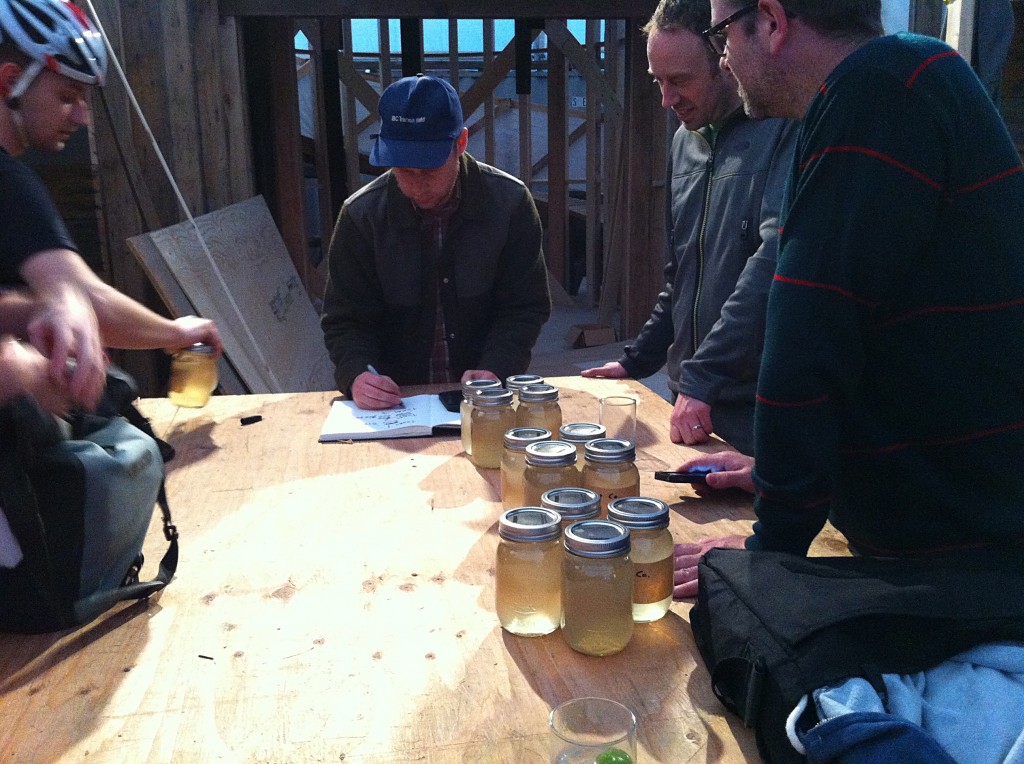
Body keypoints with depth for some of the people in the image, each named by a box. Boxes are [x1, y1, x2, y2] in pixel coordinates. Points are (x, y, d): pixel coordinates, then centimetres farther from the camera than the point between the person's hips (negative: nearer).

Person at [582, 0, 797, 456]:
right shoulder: (686, 139, 12)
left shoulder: (784, 130, -13)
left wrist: (702, 376, -23)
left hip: (758, 406, -7)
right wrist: (637, 361, 16)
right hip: (693, 400, 7)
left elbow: (775, 264, -23)